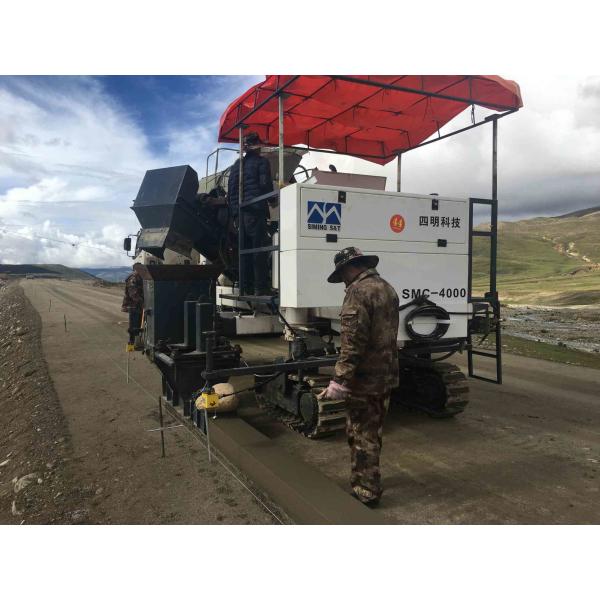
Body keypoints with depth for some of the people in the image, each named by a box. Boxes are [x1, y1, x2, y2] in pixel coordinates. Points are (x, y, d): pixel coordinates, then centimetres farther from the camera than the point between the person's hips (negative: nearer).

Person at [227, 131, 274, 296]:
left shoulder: (237, 164, 17)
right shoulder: (261, 161, 0)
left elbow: (230, 188, 14)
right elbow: (266, 184, -7)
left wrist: (234, 205, 18)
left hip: (240, 212, 6)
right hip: (256, 209, -6)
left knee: (244, 249, 9)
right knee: (259, 248, -7)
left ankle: (246, 286, 10)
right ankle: (260, 287, -10)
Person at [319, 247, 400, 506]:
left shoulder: (358, 292, -18)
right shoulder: (388, 289, 11)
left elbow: (352, 343, -25)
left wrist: (340, 380, -23)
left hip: (364, 379, -9)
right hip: (387, 376, 9)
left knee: (362, 436, 4)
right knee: (373, 433, 21)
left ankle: (366, 492, 14)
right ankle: (367, 482, 36)